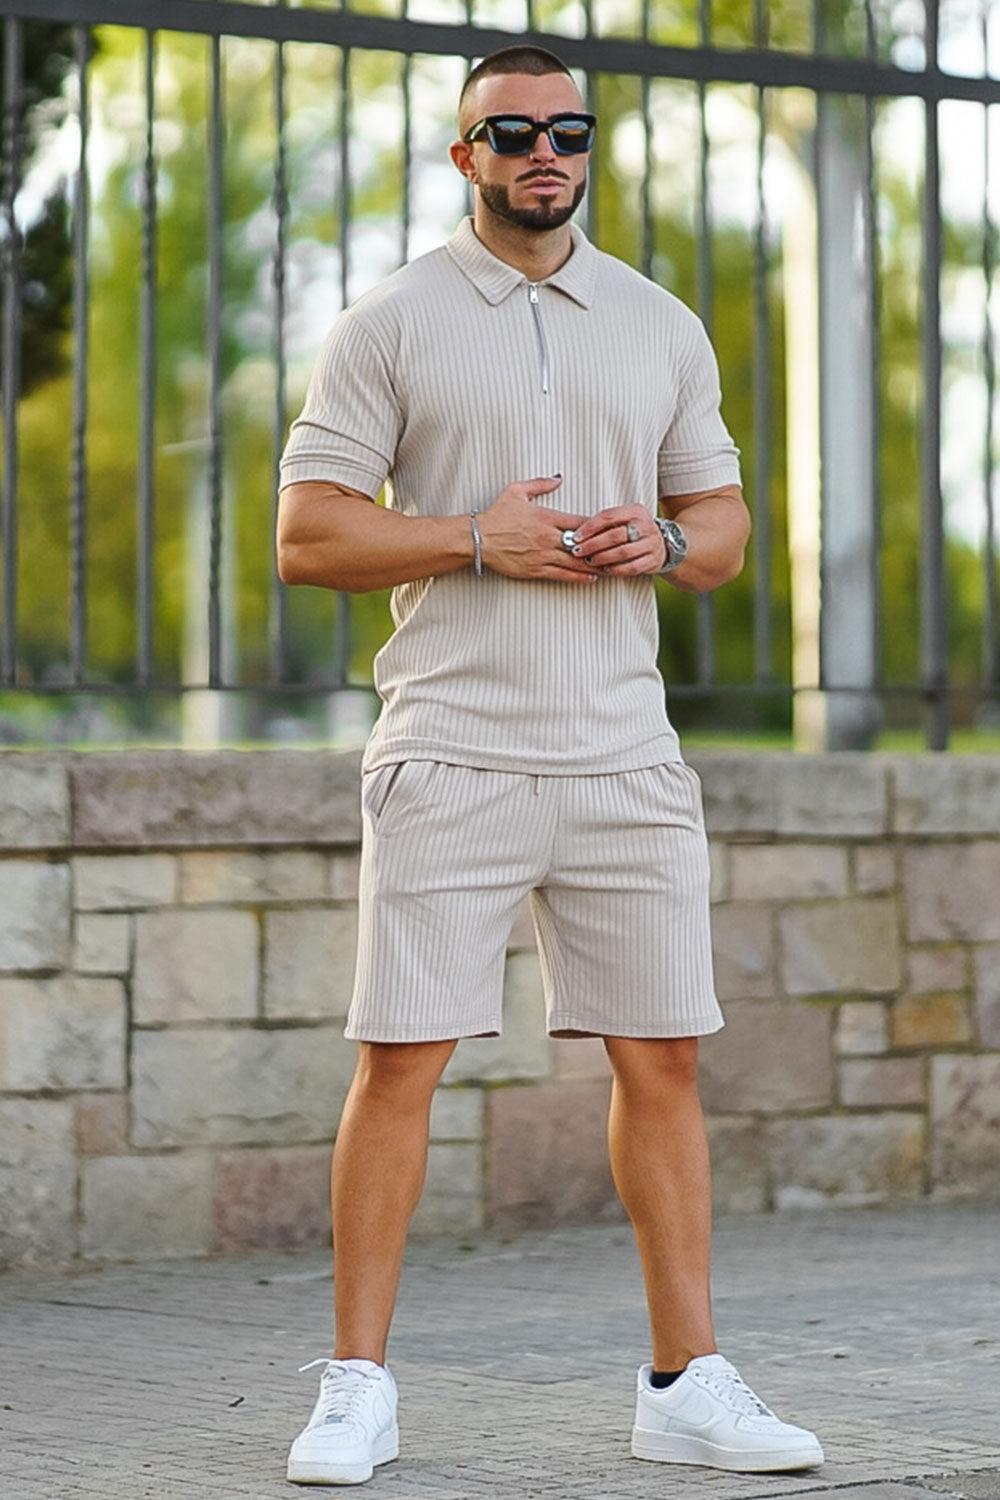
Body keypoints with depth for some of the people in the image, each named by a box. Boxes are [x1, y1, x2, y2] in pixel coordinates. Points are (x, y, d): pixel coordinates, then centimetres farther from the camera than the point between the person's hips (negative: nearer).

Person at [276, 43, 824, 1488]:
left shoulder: (662, 327, 13)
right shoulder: (390, 325, 2)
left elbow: (724, 521, 18)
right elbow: (306, 535, -2)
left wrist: (666, 541, -5)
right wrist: (476, 536, -14)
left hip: (625, 751, 4)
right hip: (449, 752, -3)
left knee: (662, 1056, 5)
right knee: (400, 1059, -5)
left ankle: (688, 1383, 13)